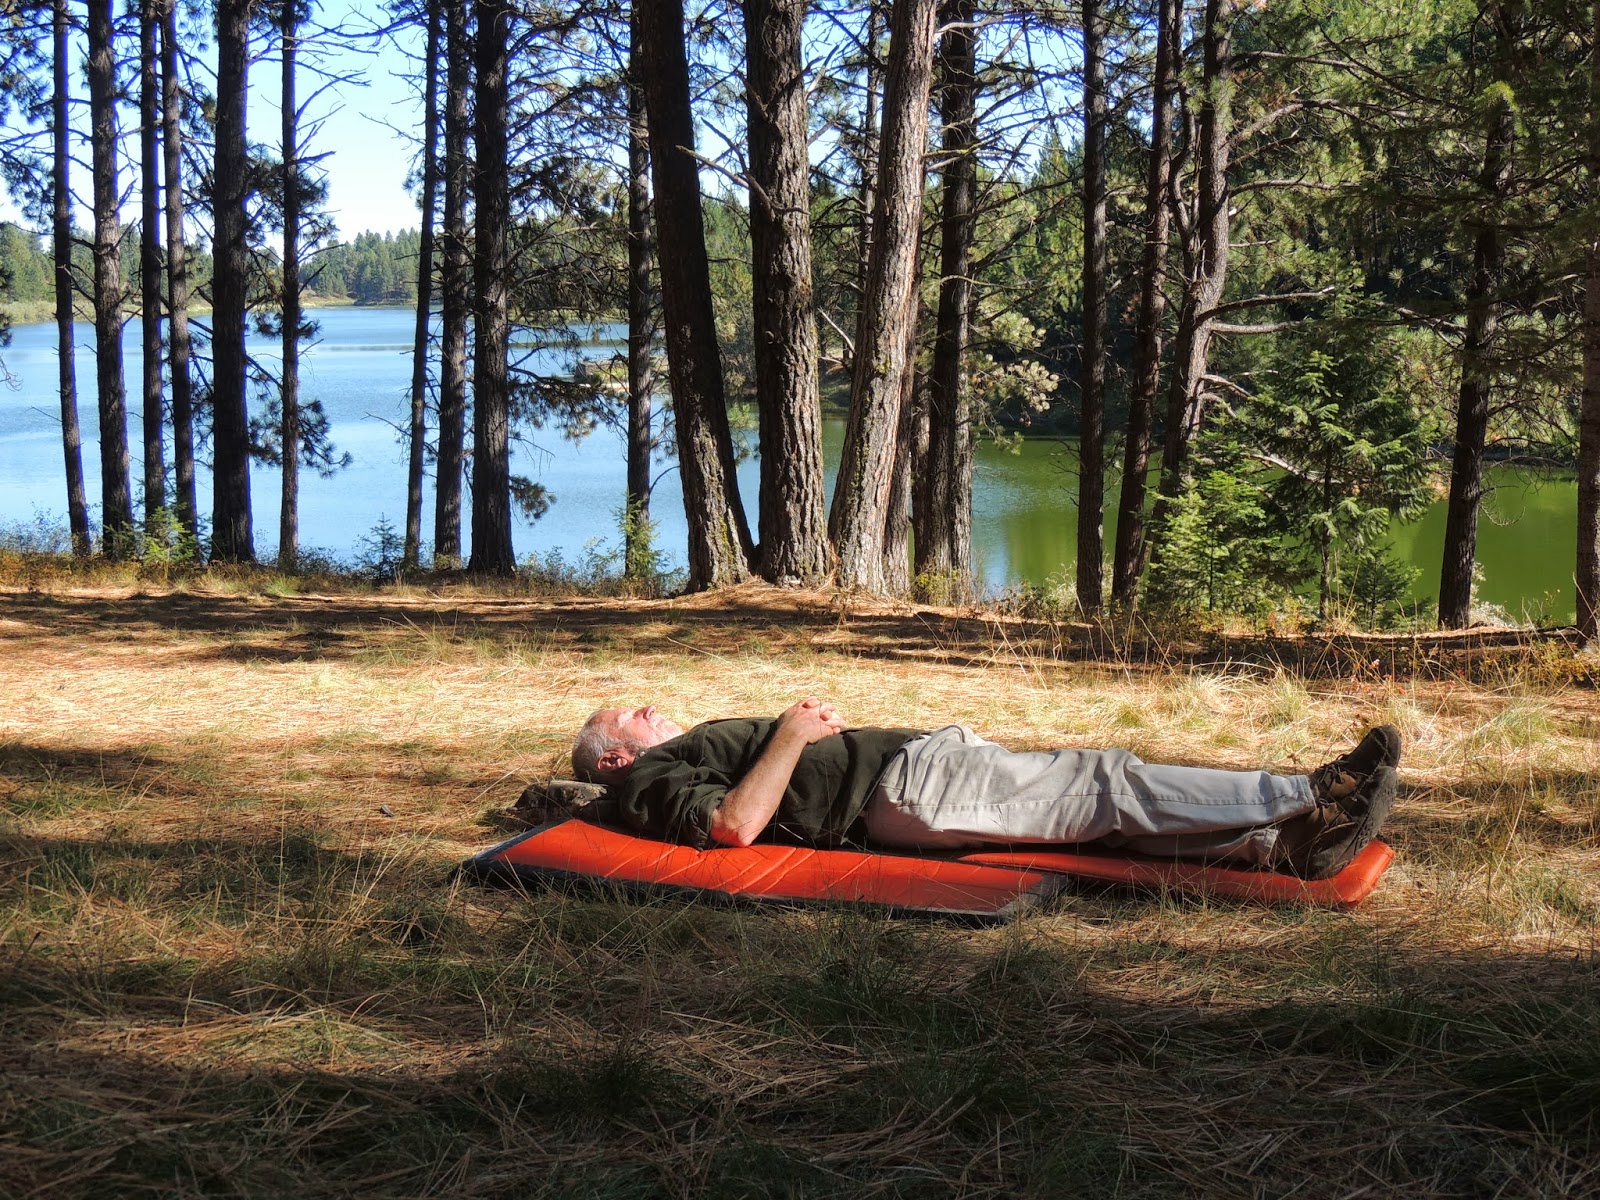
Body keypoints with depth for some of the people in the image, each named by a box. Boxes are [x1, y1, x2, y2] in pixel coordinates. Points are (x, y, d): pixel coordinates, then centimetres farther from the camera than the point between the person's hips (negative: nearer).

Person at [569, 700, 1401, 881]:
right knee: (1107, 784, -15)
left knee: (1109, 800, -4)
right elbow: (735, 826, -19)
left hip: (914, 759, 10)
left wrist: (806, 723, 12)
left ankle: (1279, 844, -12)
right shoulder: (646, 783, 1)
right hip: (903, 789, -10)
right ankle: (1309, 796, -14)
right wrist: (791, 738, -10)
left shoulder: (687, 753, 30)